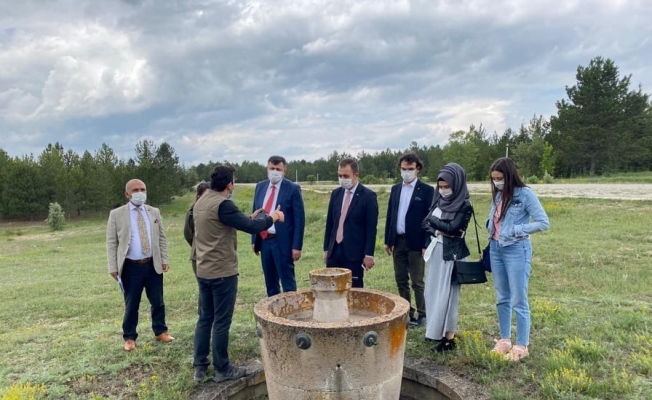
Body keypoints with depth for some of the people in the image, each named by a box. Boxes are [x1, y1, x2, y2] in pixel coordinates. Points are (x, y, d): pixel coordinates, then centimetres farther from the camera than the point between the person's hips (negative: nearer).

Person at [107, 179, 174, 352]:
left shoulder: (154, 212, 7)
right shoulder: (116, 214, -3)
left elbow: (162, 238, 10)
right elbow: (112, 243, -3)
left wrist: (164, 259, 2)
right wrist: (113, 267, -8)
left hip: (153, 265, 3)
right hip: (131, 267, -3)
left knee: (157, 301, 12)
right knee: (131, 305, 8)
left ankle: (160, 331, 29)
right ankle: (129, 337, 24)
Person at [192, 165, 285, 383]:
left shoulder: (200, 202, 8)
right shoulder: (222, 204, -20)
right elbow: (251, 227, -21)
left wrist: (250, 218, 15)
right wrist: (271, 218, -4)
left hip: (203, 271, 8)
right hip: (223, 272, -8)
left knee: (205, 318, 16)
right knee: (221, 322, 3)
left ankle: (200, 366, 24)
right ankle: (222, 369, 15)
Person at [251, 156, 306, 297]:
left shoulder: (293, 188, -8)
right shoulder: (260, 186, 9)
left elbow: (299, 219, -10)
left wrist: (297, 246, -14)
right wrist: (254, 239, 10)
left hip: (282, 241, -5)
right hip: (264, 240, 6)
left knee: (288, 282, 2)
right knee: (270, 282, 16)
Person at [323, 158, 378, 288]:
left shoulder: (368, 195, -7)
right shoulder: (336, 193, 9)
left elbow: (371, 228, -8)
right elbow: (330, 223, 13)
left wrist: (369, 254, -11)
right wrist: (326, 248, 11)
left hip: (354, 253, -5)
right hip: (334, 250, 5)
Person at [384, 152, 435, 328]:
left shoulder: (426, 190, -5)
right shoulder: (395, 189, 11)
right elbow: (390, 215, 12)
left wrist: (426, 245, -12)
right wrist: (387, 240, 9)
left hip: (415, 243, -5)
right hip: (398, 241, 5)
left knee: (417, 282, 2)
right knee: (401, 281, 12)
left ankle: (421, 315, 16)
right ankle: (406, 313, 24)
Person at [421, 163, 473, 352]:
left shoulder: (465, 205, -12)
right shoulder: (439, 200, 7)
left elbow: (451, 228, -21)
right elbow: (426, 223, 4)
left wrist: (433, 220, -8)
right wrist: (439, 231, -14)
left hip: (451, 253, -7)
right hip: (436, 250, 7)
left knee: (447, 294, -3)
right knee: (433, 291, 12)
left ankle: (449, 337, 7)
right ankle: (436, 328, 26)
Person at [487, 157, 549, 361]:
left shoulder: (525, 194, -10)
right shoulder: (498, 195, 7)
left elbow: (543, 223, -12)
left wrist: (516, 230, -15)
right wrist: (492, 231, -7)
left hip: (516, 250, -6)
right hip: (495, 249, 6)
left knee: (518, 301, 2)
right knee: (502, 299, 15)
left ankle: (521, 346, 14)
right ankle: (504, 340, 27)